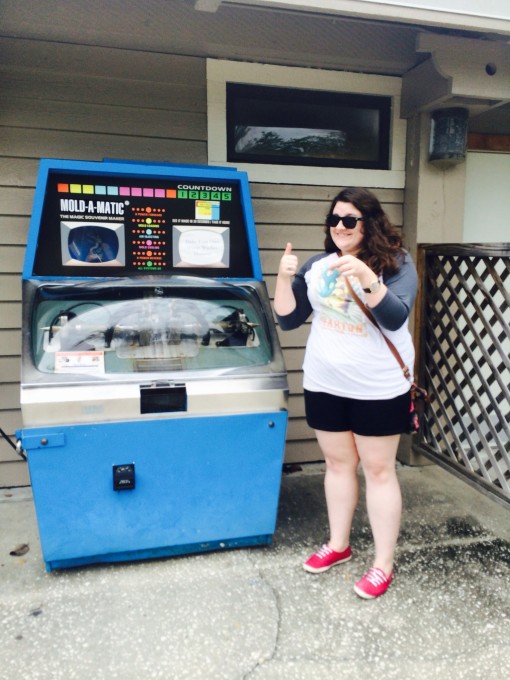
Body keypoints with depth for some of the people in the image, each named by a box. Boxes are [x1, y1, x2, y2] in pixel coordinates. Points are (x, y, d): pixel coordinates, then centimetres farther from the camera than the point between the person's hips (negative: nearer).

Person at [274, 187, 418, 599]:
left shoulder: (396, 263, -8)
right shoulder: (317, 265, 4)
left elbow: (395, 318, -22)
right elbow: (288, 320, 3)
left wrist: (366, 278, -35)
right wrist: (284, 278, -13)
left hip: (378, 389, -4)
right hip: (325, 384, 4)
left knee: (378, 470, 6)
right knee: (338, 463, 16)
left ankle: (383, 564, 21)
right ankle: (338, 545, 34)